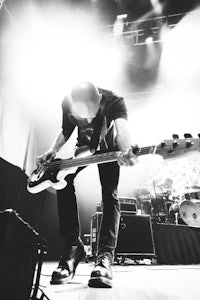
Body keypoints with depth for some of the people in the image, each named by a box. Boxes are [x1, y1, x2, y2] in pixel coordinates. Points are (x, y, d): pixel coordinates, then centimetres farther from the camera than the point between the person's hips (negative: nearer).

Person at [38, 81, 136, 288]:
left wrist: (125, 150, -73)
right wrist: (53, 150, -19)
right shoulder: (67, 104, -21)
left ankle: (105, 255, -11)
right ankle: (73, 246, -10)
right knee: (63, 181, -17)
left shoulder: (113, 102, -33)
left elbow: (122, 127, -51)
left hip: (108, 149, -2)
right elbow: (66, 131, -4)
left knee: (110, 195, -16)